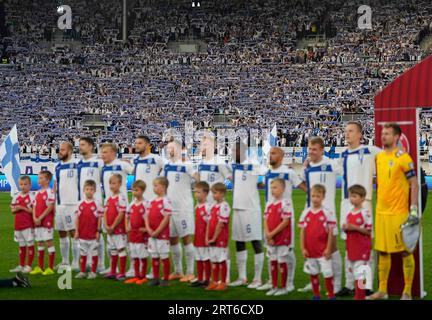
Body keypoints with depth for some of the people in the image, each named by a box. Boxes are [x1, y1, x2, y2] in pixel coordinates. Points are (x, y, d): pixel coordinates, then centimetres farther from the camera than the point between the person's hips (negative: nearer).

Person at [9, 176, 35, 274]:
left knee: (30, 244, 0)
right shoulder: (16, 197, 9)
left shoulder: (31, 197, -8)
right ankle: (21, 265, 21)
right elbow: (12, 210, 12)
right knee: (21, 245, 14)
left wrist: (22, 208, -18)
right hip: (18, 225, 6)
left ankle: (29, 266, 5)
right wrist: (16, 209, -11)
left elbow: (33, 211, -13)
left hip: (28, 225, -6)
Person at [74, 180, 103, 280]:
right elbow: (77, 218, 7)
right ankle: (82, 272, 20)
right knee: (83, 253, 12)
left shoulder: (97, 204, -4)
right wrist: (76, 231, 2)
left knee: (94, 253, 3)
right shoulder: (80, 204, 5)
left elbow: (99, 218, -4)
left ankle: (93, 272, 11)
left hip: (93, 233, -4)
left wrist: (98, 231, -8)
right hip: (82, 233, 4)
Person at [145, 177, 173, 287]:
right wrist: (148, 229, -6)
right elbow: (147, 216, 10)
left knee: (164, 257, 0)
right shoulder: (152, 201, 11)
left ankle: (165, 279, 8)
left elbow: (166, 218, -15)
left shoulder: (166, 201, -11)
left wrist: (157, 231, -15)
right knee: (154, 257, 11)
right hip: (152, 235, 7)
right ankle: (155, 278, 19)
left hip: (162, 234, -7)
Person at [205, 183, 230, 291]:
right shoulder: (213, 206, 12)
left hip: (221, 239, -8)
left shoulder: (224, 206, -14)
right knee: (214, 260, 12)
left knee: (221, 260, 0)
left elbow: (221, 224, -17)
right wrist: (207, 237, 2)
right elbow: (209, 223, 11)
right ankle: (214, 282, 20)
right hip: (211, 239, 8)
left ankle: (223, 283, 7)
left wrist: (214, 238, -15)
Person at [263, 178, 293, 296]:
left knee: (282, 262, 1)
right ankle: (274, 287, 19)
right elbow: (266, 221, 7)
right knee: (273, 261, 10)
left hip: (282, 238, -6)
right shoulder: (269, 204, 8)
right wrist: (268, 235, -8)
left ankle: (283, 287, 10)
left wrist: (273, 233, -16)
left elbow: (285, 222, -16)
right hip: (270, 239, 6)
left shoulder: (285, 204, -12)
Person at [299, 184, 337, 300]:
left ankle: (331, 296, 10)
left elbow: (331, 232, -6)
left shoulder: (327, 213, -7)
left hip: (323, 251, -4)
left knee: (327, 273, -1)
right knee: (313, 273, 13)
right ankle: (316, 295, 25)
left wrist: (328, 249, -9)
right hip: (310, 250, 4)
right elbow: (302, 231, 4)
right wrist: (303, 248, -1)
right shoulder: (306, 213, 2)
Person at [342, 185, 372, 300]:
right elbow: (344, 227, 16)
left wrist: (355, 227, -19)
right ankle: (360, 295, 20)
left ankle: (359, 296, -3)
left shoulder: (365, 213, -10)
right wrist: (345, 227, -7)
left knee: (361, 273, -7)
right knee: (355, 272, 11)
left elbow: (368, 231, -11)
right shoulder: (349, 213, 10)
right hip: (351, 247, 7)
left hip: (362, 248, -7)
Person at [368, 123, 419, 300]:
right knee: (382, 252, 11)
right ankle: (382, 290, 20)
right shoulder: (379, 157, 10)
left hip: (399, 213, -6)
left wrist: (414, 209, -13)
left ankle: (407, 292, 8)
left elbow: (414, 184, -8)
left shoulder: (403, 158, -9)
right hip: (381, 212, 7)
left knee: (405, 252, 1)